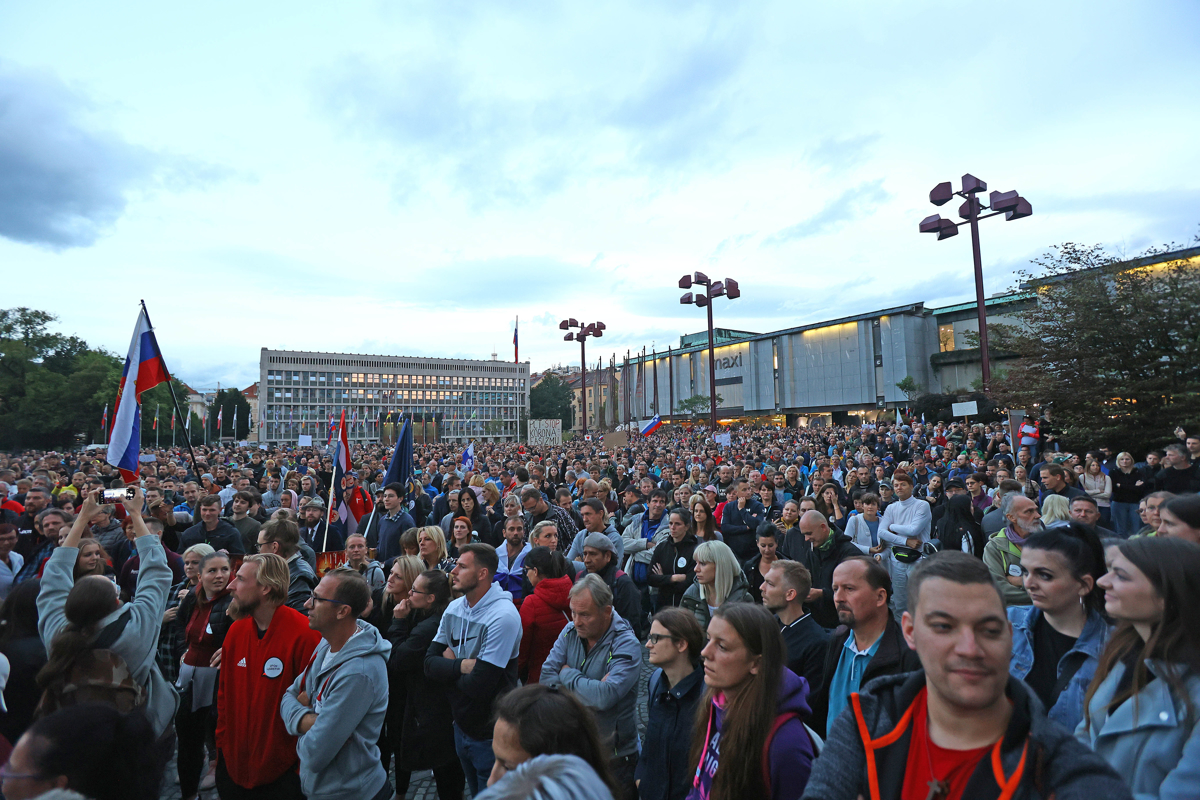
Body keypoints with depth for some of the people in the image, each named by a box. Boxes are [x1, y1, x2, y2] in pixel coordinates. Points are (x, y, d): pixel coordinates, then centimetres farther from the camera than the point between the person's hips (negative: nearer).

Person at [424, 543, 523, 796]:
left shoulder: (503, 616, -26)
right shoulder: (454, 608, -1)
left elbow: (478, 686, -27)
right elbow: (430, 664, -5)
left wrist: (450, 666, -10)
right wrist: (462, 666, -22)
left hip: (491, 734, -7)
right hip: (461, 725, 7)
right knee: (474, 792, 25)